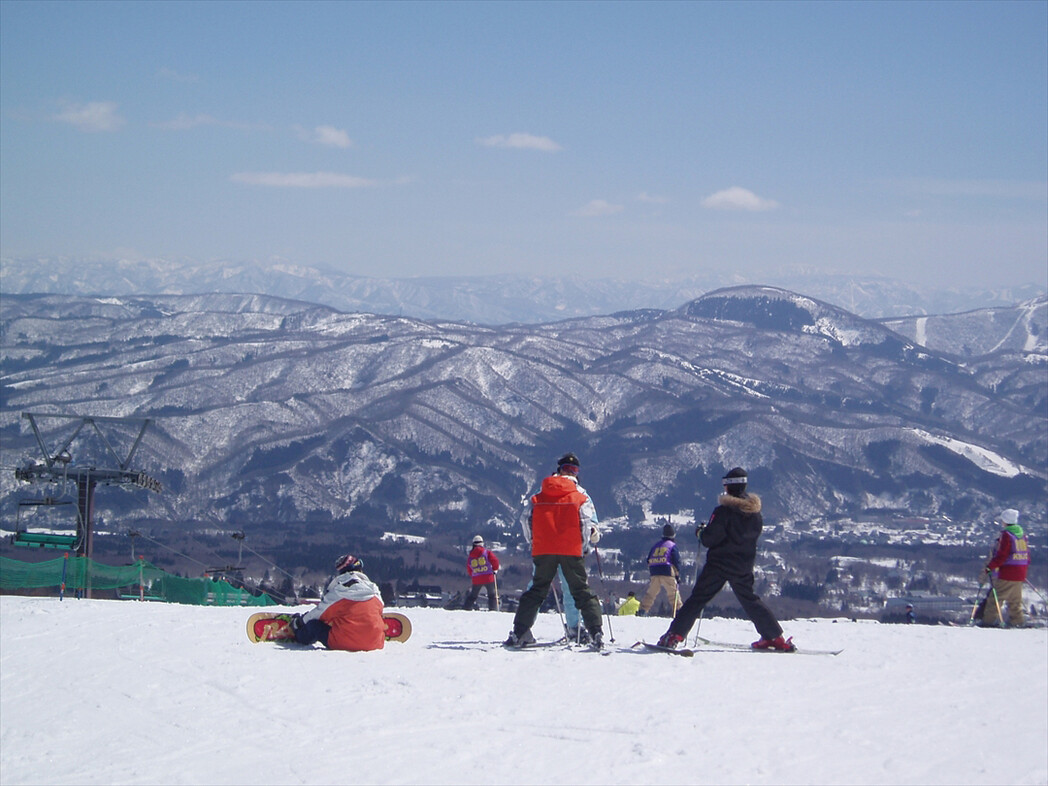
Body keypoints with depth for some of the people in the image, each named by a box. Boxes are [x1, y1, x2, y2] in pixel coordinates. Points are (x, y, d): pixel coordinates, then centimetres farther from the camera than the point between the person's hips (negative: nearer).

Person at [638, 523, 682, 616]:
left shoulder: (656, 546, 19)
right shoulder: (672, 546, 3)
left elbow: (649, 560, 20)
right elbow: (676, 561, -4)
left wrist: (651, 573, 27)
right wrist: (678, 575, 1)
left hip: (654, 574, 4)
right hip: (667, 574, -4)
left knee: (651, 593, 11)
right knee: (673, 593, -1)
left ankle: (642, 610, 5)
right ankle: (678, 610, -8)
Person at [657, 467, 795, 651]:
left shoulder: (724, 511, -16)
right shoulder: (754, 511, 1)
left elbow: (710, 538, -17)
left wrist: (701, 532, 3)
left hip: (719, 563, -5)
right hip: (743, 566, 5)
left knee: (698, 598, -2)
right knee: (750, 600, 19)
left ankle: (674, 635, -9)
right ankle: (775, 637, 17)